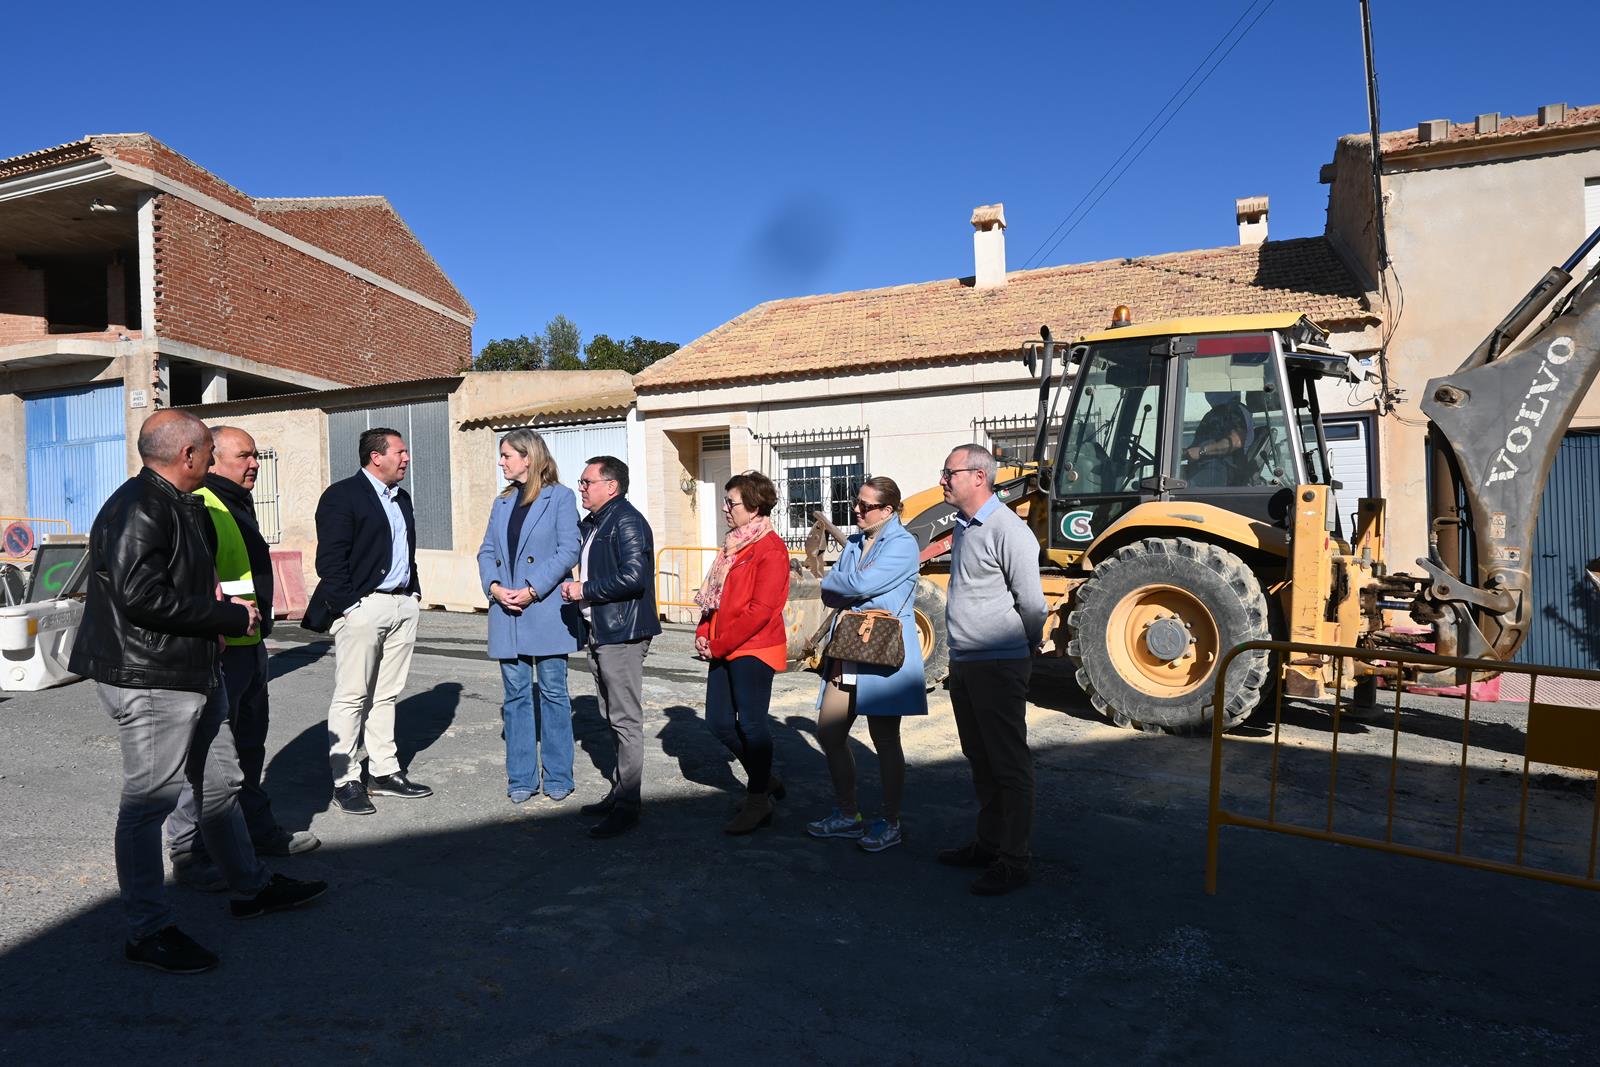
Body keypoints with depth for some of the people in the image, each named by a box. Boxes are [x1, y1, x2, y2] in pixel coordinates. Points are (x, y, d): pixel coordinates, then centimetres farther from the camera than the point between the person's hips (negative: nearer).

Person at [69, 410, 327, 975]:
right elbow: (141, 597, -25)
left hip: (195, 673, 10)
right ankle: (148, 931, 14)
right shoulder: (137, 510, -18)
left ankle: (251, 886, 33)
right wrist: (229, 615, -17)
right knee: (148, 801, 1)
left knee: (221, 784, 19)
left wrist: (226, 608, 4)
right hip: (149, 680, -10)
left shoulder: (183, 506, 14)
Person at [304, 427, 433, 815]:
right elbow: (330, 559, -12)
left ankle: (384, 772, 20)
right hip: (362, 606, -7)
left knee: (386, 695, 12)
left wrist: (415, 592, 15)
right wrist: (346, 605, -16)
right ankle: (345, 781, 8)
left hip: (403, 605, 7)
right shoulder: (342, 495, -7)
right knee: (352, 697, -1)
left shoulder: (401, 498, 17)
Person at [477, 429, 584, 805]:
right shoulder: (502, 502, 16)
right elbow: (487, 551, 13)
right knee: (516, 696, 8)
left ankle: (557, 777, 13)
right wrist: (494, 586, -6)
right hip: (506, 612, 5)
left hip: (547, 612, -5)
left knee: (553, 692, 3)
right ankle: (521, 778, 17)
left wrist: (533, 590, -16)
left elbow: (568, 551, -9)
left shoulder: (560, 497, -1)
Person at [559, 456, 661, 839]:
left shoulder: (626, 521, -13)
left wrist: (585, 590, -15)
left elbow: (633, 577, -23)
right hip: (599, 633, 10)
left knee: (626, 721, -5)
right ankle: (619, 792, 28)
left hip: (622, 634, -10)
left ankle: (627, 807, 1)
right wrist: (577, 589, 7)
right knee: (613, 718, 17)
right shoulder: (593, 523, 17)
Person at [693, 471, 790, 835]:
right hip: (723, 651, 9)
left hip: (754, 650, -9)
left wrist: (720, 644, -16)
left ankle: (758, 803, 14)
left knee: (751, 724, -2)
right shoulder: (733, 545, 16)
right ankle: (764, 781, 30)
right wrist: (703, 634, 5)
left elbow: (761, 609, -20)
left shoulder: (770, 549, -14)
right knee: (720, 723, 11)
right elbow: (713, 594, 20)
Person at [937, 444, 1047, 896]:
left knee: (1009, 764, 0)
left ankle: (1014, 859, 10)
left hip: (998, 666, -9)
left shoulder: (1009, 531, -17)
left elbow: (1031, 604, -14)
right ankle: (989, 843, 31)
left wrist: (1020, 650, 0)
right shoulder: (963, 527, 12)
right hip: (963, 663, 9)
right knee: (981, 761, 18)